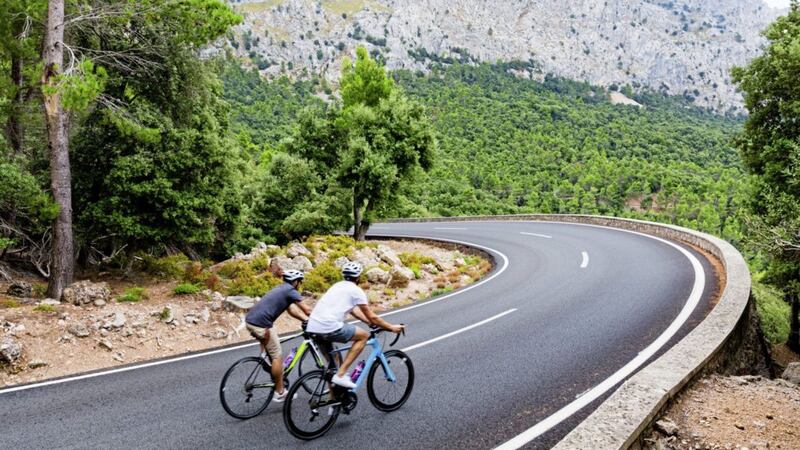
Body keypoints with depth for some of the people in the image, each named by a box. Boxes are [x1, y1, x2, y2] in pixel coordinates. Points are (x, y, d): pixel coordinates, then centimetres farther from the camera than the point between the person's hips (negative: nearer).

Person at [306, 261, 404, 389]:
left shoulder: (338, 286, 26)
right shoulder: (356, 290, 1)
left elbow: (354, 311, 34)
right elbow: (371, 317, 5)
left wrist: (373, 323, 38)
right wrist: (392, 327, 17)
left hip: (312, 327, 9)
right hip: (329, 327, -8)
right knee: (364, 336, 8)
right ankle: (340, 375, 0)